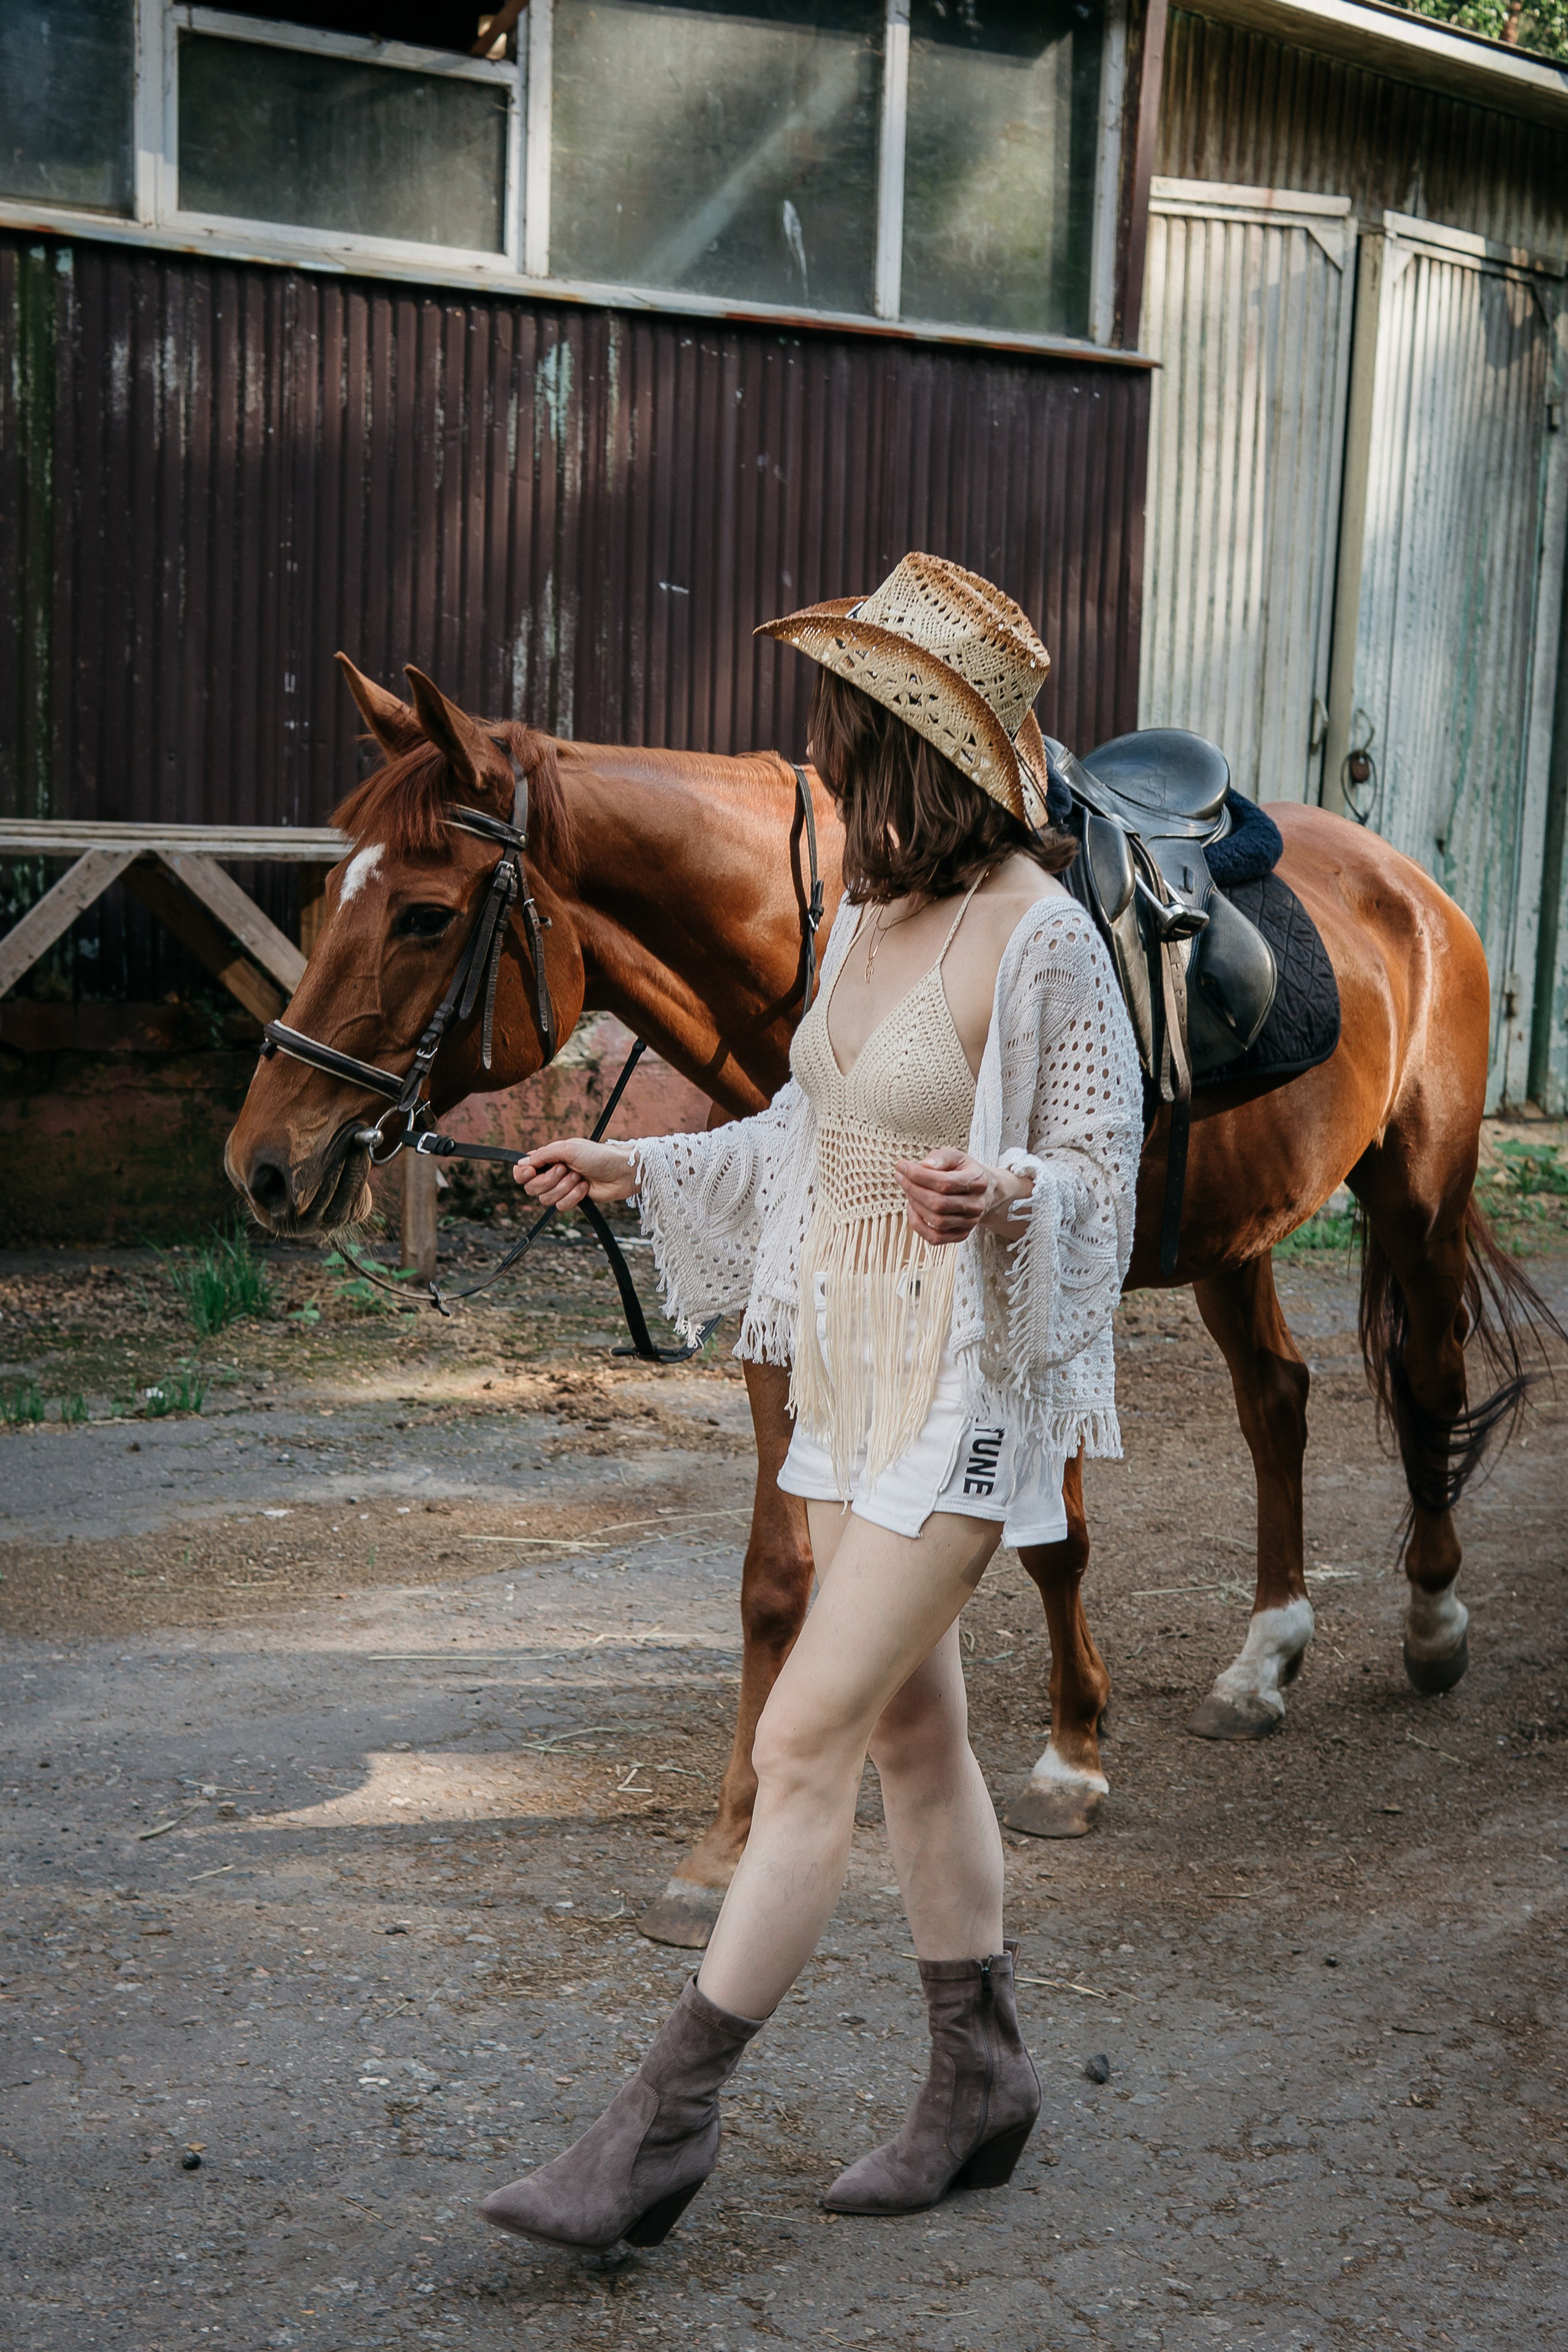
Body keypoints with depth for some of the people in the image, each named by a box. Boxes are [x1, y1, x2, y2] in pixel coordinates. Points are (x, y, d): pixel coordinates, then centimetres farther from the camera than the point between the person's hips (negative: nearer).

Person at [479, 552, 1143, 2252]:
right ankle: (980, 2084, 30)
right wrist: (634, 1170, 16)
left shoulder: (1037, 937, -17)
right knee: (913, 1734, 15)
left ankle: (665, 2123, 1)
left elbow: (1105, 1166, -13)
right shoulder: (868, 912, 8)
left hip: (966, 1385, -9)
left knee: (804, 1745, -7)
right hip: (846, 1370, 9)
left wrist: (1003, 1196, -33)